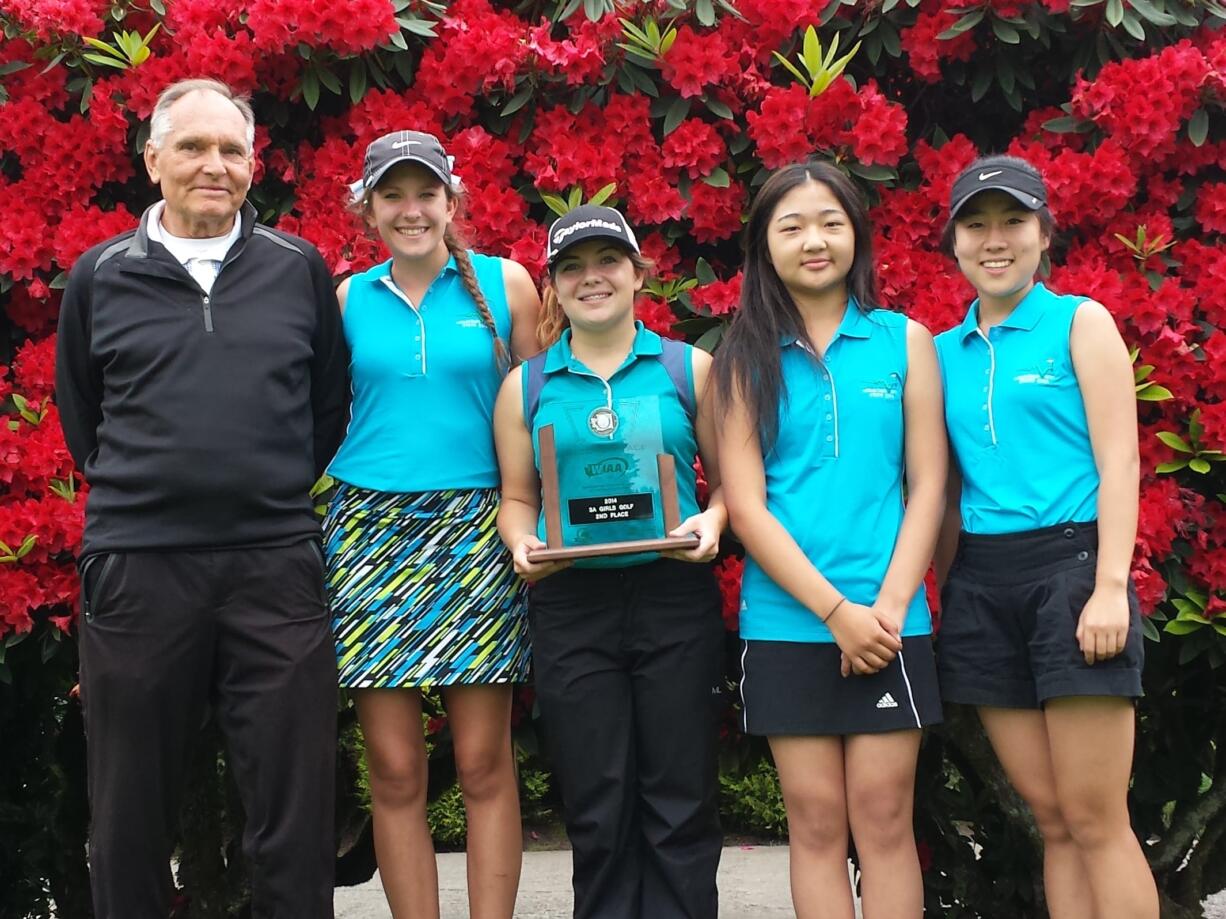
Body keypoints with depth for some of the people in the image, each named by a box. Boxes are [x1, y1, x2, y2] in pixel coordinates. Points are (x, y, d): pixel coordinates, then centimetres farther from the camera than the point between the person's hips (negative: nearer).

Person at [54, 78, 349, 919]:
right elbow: (79, 412, 16)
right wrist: (133, 494, 11)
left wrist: (282, 490, 10)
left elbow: (331, 402, 15)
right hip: (136, 566, 0)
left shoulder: (299, 269, 7)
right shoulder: (101, 277, 6)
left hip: (276, 565, 0)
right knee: (133, 812, 8)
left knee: (295, 813, 2)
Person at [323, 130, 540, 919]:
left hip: (476, 530, -1)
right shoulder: (348, 299, 9)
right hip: (372, 531, 1)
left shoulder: (504, 283, 5)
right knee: (395, 771, 1)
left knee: (485, 764, -3)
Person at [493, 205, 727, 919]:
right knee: (597, 812, 6)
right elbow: (517, 498, 12)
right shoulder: (527, 386, 10)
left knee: (681, 805, 2)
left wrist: (714, 519, -13)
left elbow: (728, 479, 7)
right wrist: (523, 544, -8)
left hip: (675, 598, -1)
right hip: (571, 604, 1)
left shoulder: (689, 369, 6)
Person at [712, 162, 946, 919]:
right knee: (815, 820, 3)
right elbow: (746, 505, -2)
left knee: (883, 817, 0)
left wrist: (888, 607, -9)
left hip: (889, 622, 0)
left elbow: (928, 485, 3)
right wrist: (835, 609, -11)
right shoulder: (745, 361, 5)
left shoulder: (905, 340, 6)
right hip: (785, 623, 0)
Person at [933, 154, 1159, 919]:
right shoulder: (945, 350, 14)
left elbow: (1118, 461, -5)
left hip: (1070, 566, -4)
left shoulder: (1080, 322, 2)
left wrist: (1111, 588, -15)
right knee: (1051, 817, 6)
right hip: (980, 584, 4)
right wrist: (941, 594, 12)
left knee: (1095, 818, -6)